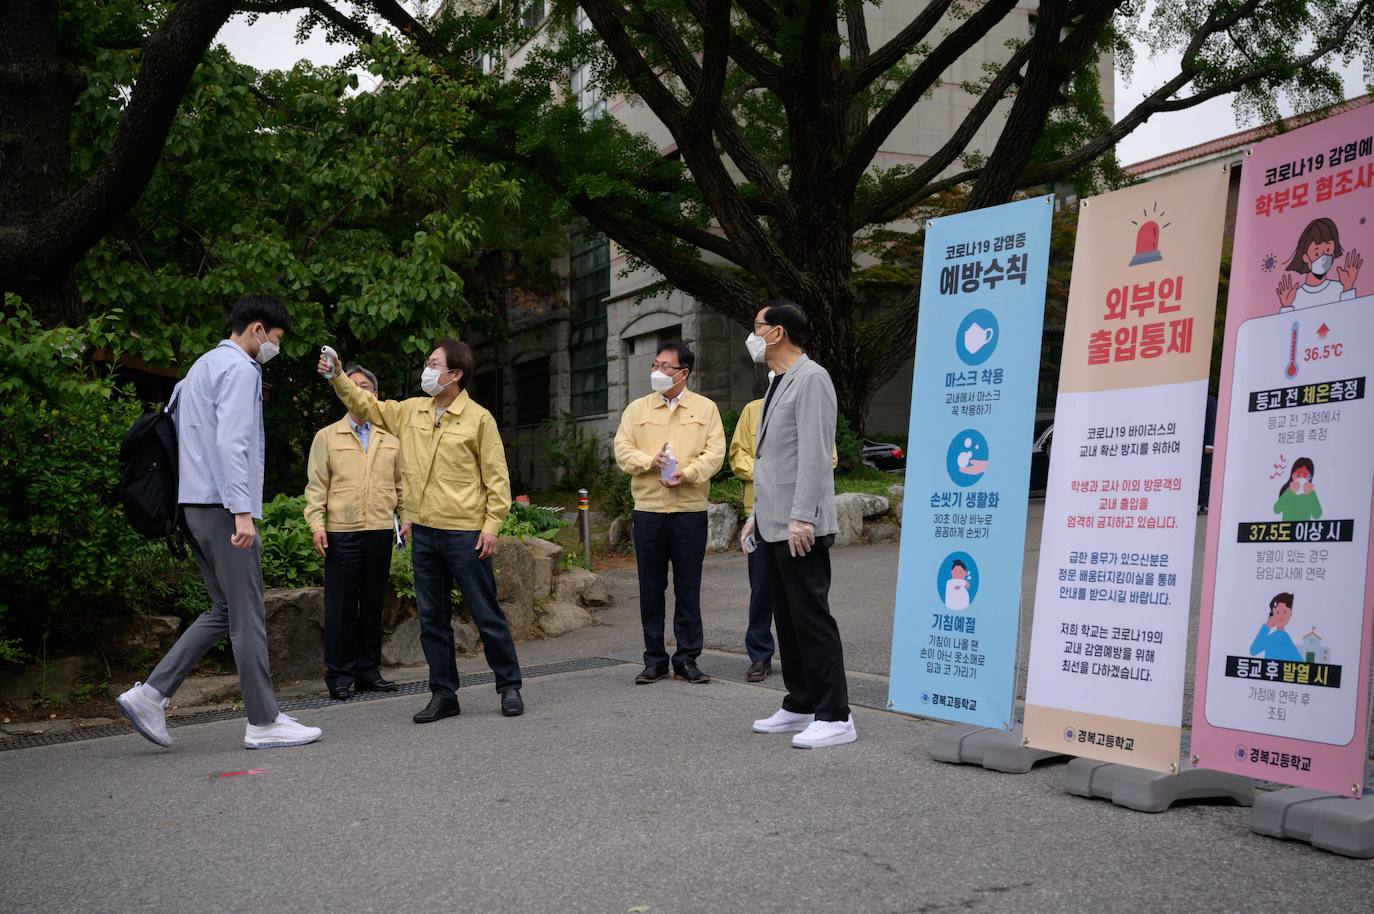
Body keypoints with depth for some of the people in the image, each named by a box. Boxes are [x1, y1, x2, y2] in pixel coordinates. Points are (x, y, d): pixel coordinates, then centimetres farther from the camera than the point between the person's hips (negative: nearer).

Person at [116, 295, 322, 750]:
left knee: (225, 610, 14)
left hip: (194, 504, 10)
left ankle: (150, 694, 10)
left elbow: (173, 418, 23)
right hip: (222, 504, -10)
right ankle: (263, 722, 1)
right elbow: (231, 441, -19)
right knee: (247, 615, -5)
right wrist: (242, 511, -23)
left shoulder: (201, 366, 22)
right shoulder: (239, 368, -9)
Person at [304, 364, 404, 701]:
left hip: (381, 531, 3)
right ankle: (340, 675, 7)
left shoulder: (390, 439, 14)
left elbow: (402, 482, 17)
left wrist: (407, 517, 6)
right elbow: (316, 485, 2)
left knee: (373, 604, 8)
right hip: (342, 531, -3)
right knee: (341, 605, -1)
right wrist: (316, 524, -7)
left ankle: (368, 671, 17)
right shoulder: (327, 437, 7)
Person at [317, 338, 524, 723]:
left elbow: (496, 477, -8)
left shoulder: (478, 418, -8)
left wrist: (492, 525, -12)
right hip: (423, 532, 6)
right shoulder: (411, 411, 8)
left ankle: (509, 687, 16)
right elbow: (367, 407, 18)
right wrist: (338, 377, 6)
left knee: (487, 615, 2)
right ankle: (444, 695, 20)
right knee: (432, 618, 10)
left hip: (465, 533, -6)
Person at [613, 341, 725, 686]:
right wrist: (651, 461, -15)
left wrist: (686, 474, -17)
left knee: (688, 589, 3)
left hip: (690, 509, -1)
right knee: (651, 589, 5)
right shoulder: (637, 409, 11)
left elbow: (715, 453, -2)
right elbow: (622, 450, 3)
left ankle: (687, 659, 13)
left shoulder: (705, 408, 7)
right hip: (648, 509, 2)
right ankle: (654, 659, 15)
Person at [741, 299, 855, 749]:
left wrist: (801, 518, -23)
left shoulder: (810, 379, -12)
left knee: (811, 618, -7)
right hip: (774, 525, 10)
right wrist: (757, 514, 22)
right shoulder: (778, 384, 19)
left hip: (800, 528, -10)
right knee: (787, 619, 13)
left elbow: (814, 455, -19)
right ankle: (800, 706, 22)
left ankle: (834, 716, -2)